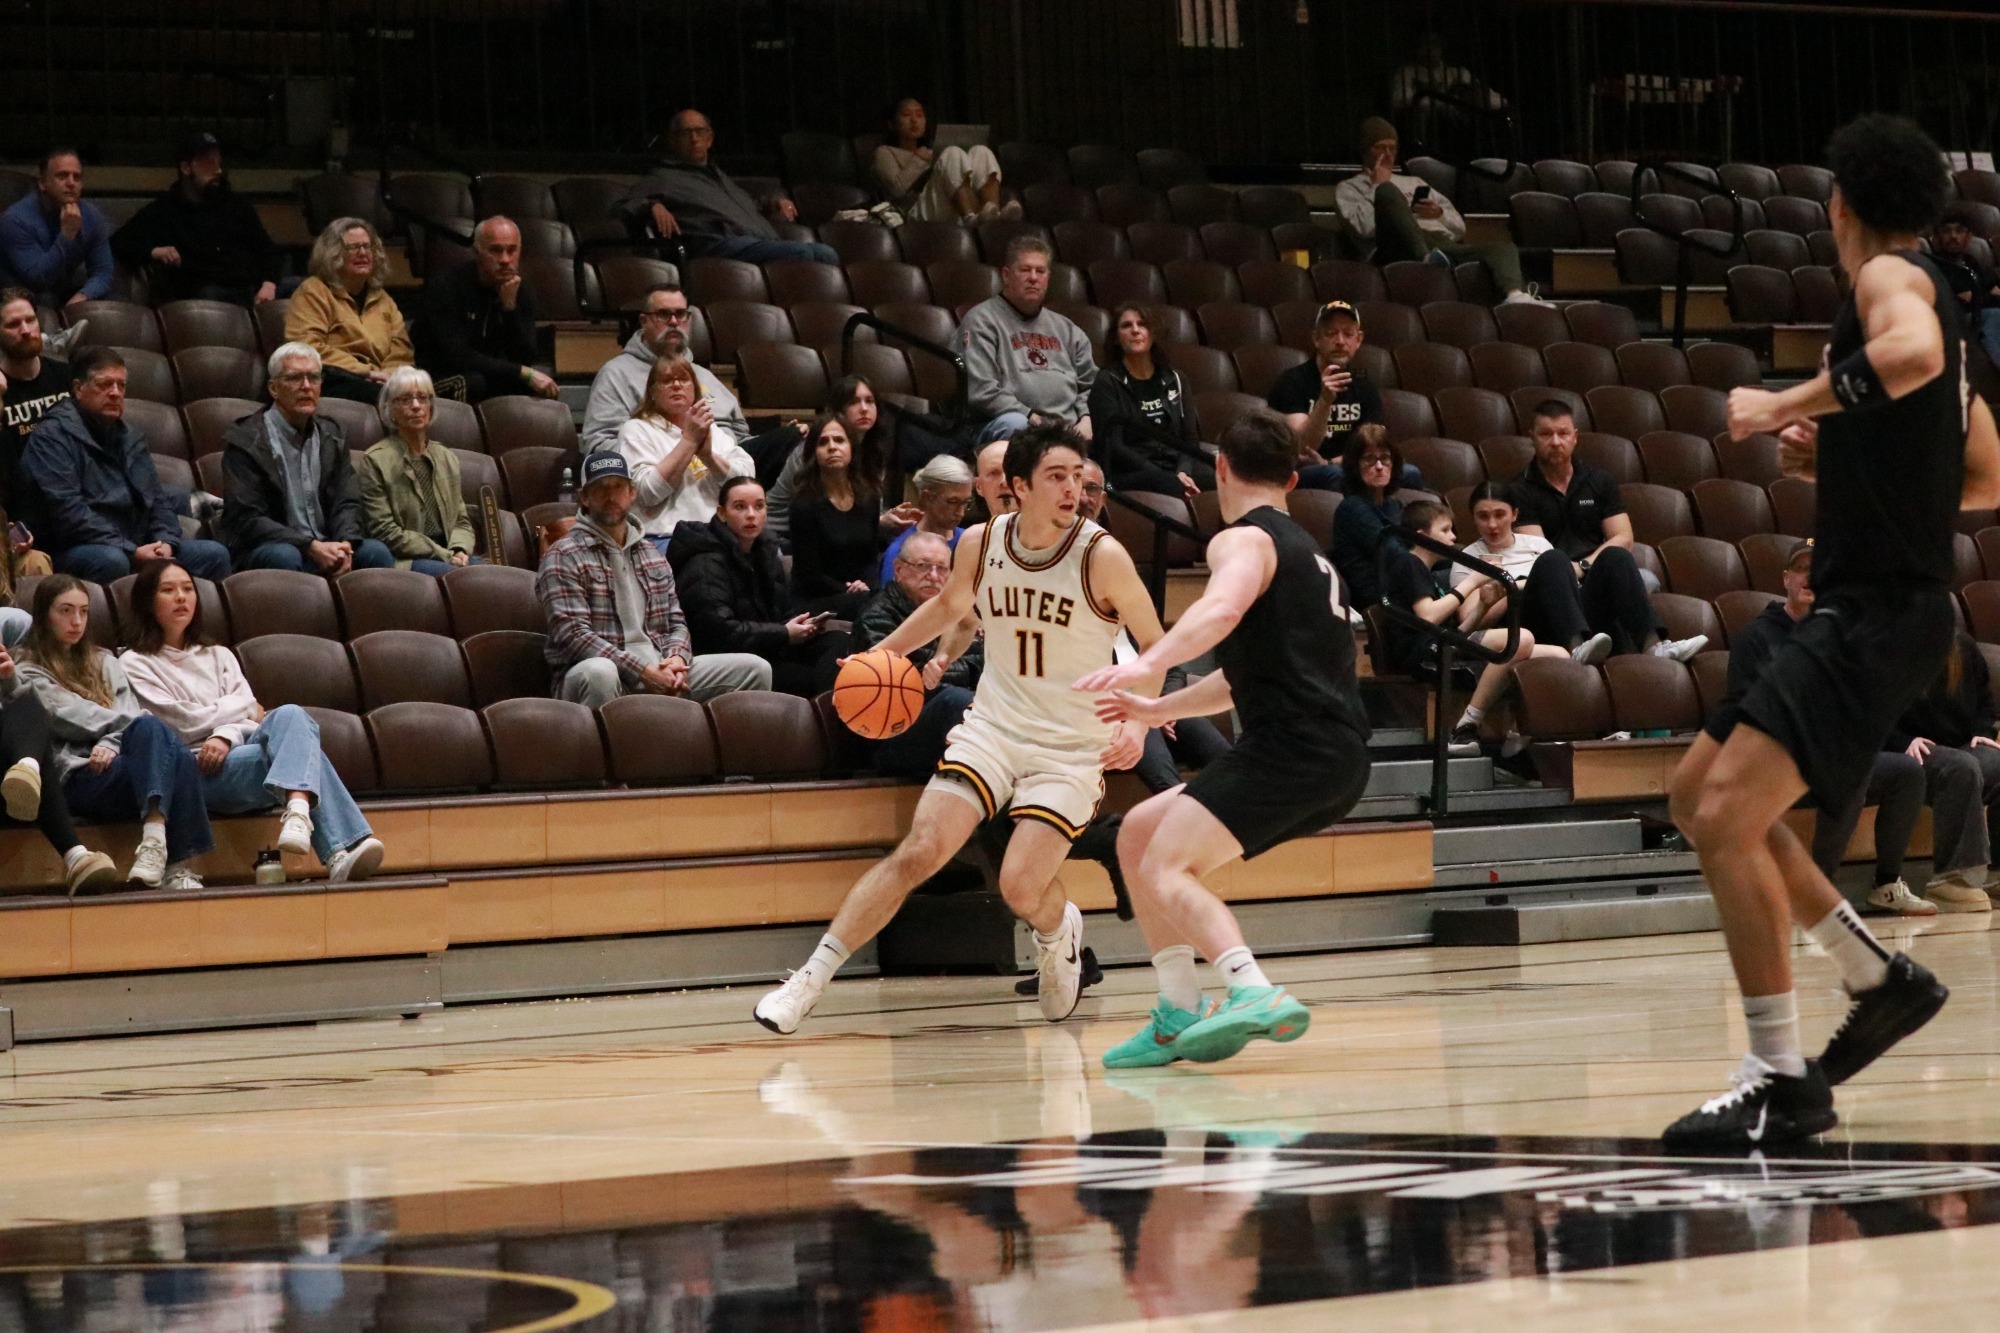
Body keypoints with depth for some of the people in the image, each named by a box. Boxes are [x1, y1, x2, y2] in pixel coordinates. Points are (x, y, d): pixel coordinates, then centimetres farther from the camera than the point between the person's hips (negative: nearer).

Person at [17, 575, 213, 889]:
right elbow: (69, 716, -3)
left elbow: (128, 712, 12)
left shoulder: (103, 662, 29)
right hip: (79, 775, -4)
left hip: (123, 767, 4)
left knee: (177, 755, -32)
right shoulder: (30, 673, 13)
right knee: (150, 730, -34)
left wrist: (111, 743, -8)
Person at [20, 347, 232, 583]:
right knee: (112, 560, -40)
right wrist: (132, 552, -22)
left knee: (213, 555, -7)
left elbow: (158, 499, 20)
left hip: (136, 548, 8)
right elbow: (66, 510, -19)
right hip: (74, 552, -8)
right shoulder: (52, 438, -7)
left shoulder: (129, 439, 21)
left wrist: (166, 542, -4)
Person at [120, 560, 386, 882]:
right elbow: (186, 722, 0)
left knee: (290, 715, -31)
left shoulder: (218, 656, 30)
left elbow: (249, 715, 12)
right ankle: (341, 851, -52)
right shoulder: (134, 664, 14)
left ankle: (298, 811, -58)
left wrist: (225, 737, -12)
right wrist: (247, 710, 10)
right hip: (194, 771, -5)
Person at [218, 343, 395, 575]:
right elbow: (246, 519, -12)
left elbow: (347, 503, 9)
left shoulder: (333, 436, 15)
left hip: (326, 549, 4)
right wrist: (311, 546, -22)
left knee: (375, 552, -24)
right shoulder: (246, 441, -4)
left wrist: (345, 545, -15)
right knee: (284, 556, -37)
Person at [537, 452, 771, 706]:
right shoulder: (563, 558, -1)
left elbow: (676, 623, 21)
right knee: (598, 673, -44)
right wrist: (643, 670, -20)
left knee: (754, 668, -6)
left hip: (660, 671, 6)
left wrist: (677, 659, -5)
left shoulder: (653, 555, 22)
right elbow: (574, 635, -13)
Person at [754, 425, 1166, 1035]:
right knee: (918, 852, -13)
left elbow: (1156, 646, -3)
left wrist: (1139, 721, -17)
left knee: (1021, 887, -16)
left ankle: (1058, 934, 22)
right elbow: (948, 606, 21)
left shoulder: (1102, 556, -14)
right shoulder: (980, 544, -3)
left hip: (1073, 748, -3)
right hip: (992, 726, 3)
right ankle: (809, 979, -10)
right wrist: (879, 654, 17)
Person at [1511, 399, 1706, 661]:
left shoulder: (1599, 482, 21)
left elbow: (1623, 539, 10)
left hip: (1597, 585, 3)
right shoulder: (1521, 491, 9)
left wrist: (1582, 566, -4)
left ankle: (1653, 643, -51)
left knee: (1615, 558, -31)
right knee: (1554, 565, -37)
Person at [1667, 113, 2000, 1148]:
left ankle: (1782, 1082, -18)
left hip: (1879, 614, -10)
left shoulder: (1892, 278, -8)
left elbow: (1915, 354, -34)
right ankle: (1880, 982, 20)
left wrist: (1786, 405, -24)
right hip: (1859, 607, 10)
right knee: (1698, 794, 17)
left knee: (1726, 815, -19)